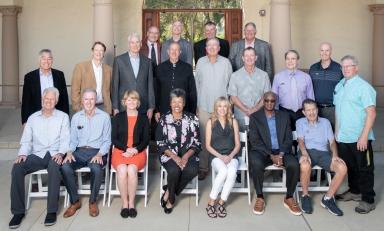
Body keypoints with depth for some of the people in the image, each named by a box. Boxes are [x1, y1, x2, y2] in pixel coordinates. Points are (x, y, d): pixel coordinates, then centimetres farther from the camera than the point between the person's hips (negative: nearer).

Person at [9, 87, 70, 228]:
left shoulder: (63, 117, 9)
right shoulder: (33, 118, 16)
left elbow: (65, 139, 0)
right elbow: (26, 140, 12)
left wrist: (60, 153, -18)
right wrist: (22, 153, -8)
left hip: (54, 154, -3)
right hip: (37, 155, 3)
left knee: (55, 168, -38)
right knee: (17, 168, -26)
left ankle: (52, 211, -29)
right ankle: (18, 211, -17)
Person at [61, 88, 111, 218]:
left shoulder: (104, 117, 4)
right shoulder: (76, 117, 12)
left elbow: (107, 141, 2)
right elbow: (73, 139, 12)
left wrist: (99, 154, -15)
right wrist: (69, 152, -8)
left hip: (97, 151, -3)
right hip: (79, 151, 3)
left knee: (96, 168, -35)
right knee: (65, 167, -27)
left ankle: (93, 202, -11)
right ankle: (75, 201, -8)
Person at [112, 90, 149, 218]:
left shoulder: (143, 118, 10)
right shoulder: (118, 117, 10)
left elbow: (146, 140, 6)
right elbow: (114, 139, 4)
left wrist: (135, 150, -11)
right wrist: (126, 149, -11)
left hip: (138, 152, 0)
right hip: (120, 151, 0)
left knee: (131, 169, -31)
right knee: (122, 170, -31)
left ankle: (131, 203, -17)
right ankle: (125, 203, -17)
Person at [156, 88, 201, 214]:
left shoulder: (192, 119, 4)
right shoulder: (164, 119, 1)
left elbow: (196, 143, 2)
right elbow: (160, 143, -1)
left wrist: (186, 156, -15)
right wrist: (174, 157, -15)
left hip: (188, 154, 1)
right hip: (169, 154, -1)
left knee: (192, 170, -30)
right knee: (174, 170, -33)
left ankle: (169, 191, -6)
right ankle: (171, 198, -2)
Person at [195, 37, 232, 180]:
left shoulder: (225, 62, 2)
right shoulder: (200, 62, 6)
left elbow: (230, 83, 6)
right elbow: (196, 83, 10)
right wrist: (195, 104, 8)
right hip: (204, 106, 1)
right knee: (203, 137, 2)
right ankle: (203, 167, 10)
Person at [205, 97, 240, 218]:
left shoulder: (233, 122, 9)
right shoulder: (211, 122, 5)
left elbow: (237, 144, 8)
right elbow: (208, 145, 3)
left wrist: (230, 156, -10)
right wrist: (220, 156, -10)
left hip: (231, 156, 2)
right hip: (216, 156, -1)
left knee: (232, 172, -32)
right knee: (223, 171, -34)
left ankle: (221, 203, -19)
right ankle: (211, 203, -20)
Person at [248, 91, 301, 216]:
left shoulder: (284, 116, 13)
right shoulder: (255, 117, 5)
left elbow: (288, 138, 6)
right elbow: (255, 141, -5)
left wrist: (281, 154, -13)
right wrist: (271, 155, -15)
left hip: (281, 151, 2)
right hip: (262, 152, -2)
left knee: (294, 164, -28)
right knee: (256, 163, -35)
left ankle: (289, 198, -6)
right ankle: (260, 197, -14)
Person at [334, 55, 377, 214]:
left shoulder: (363, 87, -12)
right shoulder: (339, 86, 11)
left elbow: (371, 113, -16)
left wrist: (364, 136, -20)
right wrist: (337, 131, 16)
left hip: (359, 139, -7)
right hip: (343, 137, 7)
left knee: (364, 169, 3)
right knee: (350, 166, 18)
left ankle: (368, 200, 13)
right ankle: (354, 191, 35)